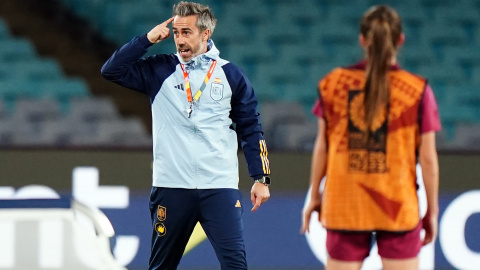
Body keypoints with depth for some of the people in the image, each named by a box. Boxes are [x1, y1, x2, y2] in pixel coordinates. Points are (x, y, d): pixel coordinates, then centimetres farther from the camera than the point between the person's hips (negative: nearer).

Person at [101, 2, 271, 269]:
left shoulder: (231, 75, 6)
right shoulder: (160, 71, 7)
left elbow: (251, 129, 10)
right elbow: (112, 70, 0)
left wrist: (261, 178, 4)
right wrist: (148, 39, -4)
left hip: (220, 187, -1)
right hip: (171, 187, 1)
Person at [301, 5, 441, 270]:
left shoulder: (333, 82, 0)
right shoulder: (418, 90, -6)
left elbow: (321, 147, 5)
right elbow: (428, 158, -5)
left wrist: (314, 195, 15)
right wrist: (432, 210, 5)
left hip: (344, 205, 2)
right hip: (398, 207, -2)